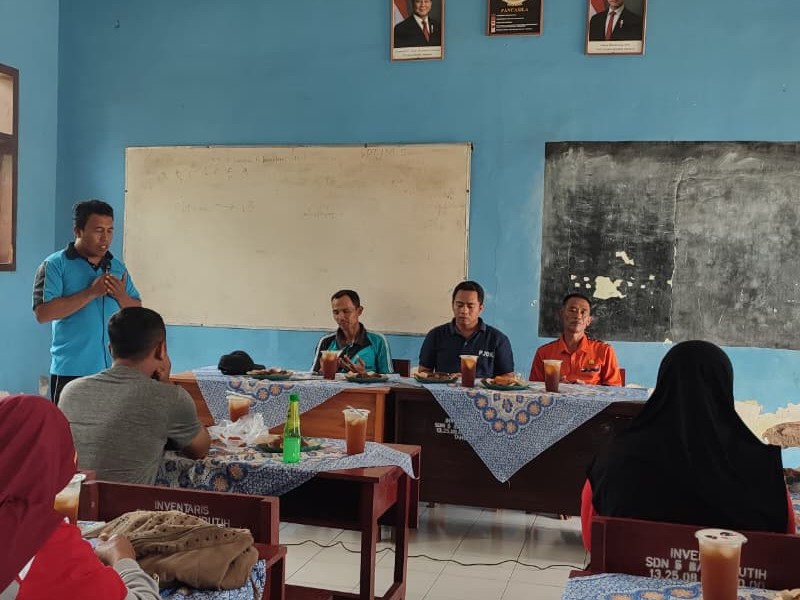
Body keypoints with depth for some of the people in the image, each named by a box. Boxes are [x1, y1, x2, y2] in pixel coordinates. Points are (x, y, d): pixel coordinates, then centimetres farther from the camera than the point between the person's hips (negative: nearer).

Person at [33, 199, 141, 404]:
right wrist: (90, 293, -17)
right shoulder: (55, 265, -4)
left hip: (114, 372, 5)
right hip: (70, 372, -4)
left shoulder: (118, 267, 12)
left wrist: (121, 296, -7)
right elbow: (42, 312, -15)